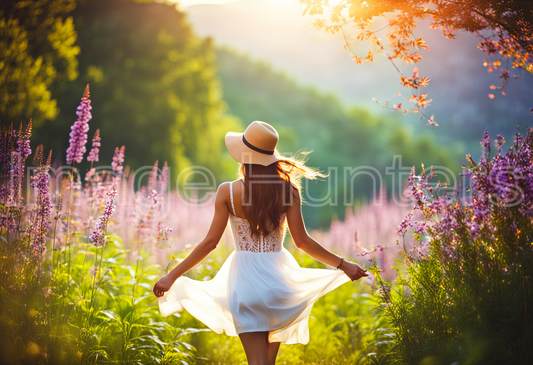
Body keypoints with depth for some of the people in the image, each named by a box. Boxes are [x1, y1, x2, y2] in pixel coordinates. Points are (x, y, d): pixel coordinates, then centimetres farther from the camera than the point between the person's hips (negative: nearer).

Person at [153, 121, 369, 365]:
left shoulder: (227, 192, -9)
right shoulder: (287, 189, -5)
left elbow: (211, 241, -8)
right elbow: (302, 241, -5)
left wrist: (172, 276, 1)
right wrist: (342, 264, 6)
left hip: (245, 278, -2)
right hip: (278, 276, 2)